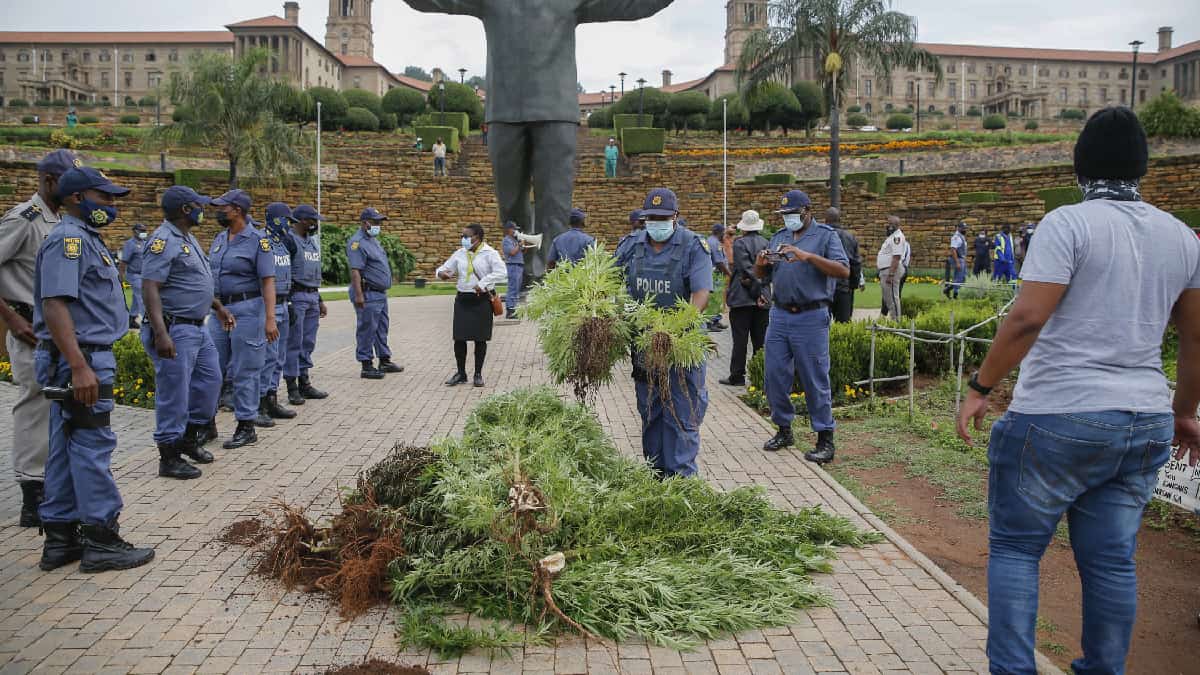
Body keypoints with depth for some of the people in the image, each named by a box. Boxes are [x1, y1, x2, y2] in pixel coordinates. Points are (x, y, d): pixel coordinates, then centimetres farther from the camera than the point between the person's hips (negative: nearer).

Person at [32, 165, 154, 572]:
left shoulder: (84, 238, 18)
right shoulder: (68, 239, -13)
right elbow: (54, 305, -23)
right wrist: (79, 367, -27)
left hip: (82, 359, 10)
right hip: (79, 359, -10)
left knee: (67, 449, 12)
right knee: (93, 447, -6)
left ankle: (60, 538, 18)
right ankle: (100, 540, 0)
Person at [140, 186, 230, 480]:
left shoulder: (188, 238, 14)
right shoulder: (164, 241, -17)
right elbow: (151, 289, -24)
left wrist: (217, 306, 32)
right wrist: (160, 334, -31)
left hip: (197, 328, 10)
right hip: (174, 330, -10)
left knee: (209, 379, 18)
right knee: (174, 394, -2)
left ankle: (191, 438, 33)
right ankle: (169, 458, 8)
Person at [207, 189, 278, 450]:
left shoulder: (258, 240, -10)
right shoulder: (219, 238, 12)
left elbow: (268, 281, -14)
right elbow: (210, 274, 19)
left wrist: (270, 319, -20)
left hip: (246, 310, -7)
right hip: (219, 309, 7)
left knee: (244, 372, -1)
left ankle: (246, 427, 8)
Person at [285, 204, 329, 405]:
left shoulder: (312, 242, 17)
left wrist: (320, 299, 22)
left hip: (312, 296, 8)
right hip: (296, 296, -8)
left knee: (308, 342, 11)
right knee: (294, 343, -3)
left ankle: (304, 384, 19)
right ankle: (292, 388, 2)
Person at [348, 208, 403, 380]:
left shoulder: (373, 240, 17)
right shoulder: (357, 242, -15)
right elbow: (355, 270, -22)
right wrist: (358, 294, -27)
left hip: (381, 294, 10)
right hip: (368, 294, -10)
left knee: (382, 329, 16)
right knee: (367, 330, -4)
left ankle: (385, 361, 26)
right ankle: (367, 367, 1)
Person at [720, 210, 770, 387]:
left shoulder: (740, 243, -10)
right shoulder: (766, 243, 6)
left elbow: (747, 270, -15)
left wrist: (757, 292, -12)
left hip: (742, 298, -5)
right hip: (763, 298, 5)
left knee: (740, 339, -1)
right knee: (760, 339, 9)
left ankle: (737, 376, 1)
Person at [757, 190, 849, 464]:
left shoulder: (826, 235, 0)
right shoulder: (779, 237, 16)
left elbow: (844, 270, -14)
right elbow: (760, 275, 18)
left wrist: (808, 256, -25)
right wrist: (760, 263, -6)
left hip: (811, 317, -6)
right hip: (779, 315, 6)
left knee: (815, 380, -2)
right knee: (774, 376, 7)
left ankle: (825, 439, 6)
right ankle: (784, 430, 23)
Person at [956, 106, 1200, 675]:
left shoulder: (1068, 223, -9)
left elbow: (1027, 318, -19)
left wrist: (980, 387, -11)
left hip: (1059, 418, -6)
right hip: (1146, 424, 6)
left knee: (1015, 545, 6)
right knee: (1112, 559, 13)